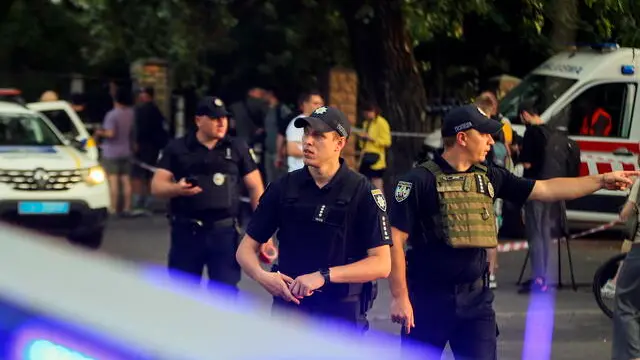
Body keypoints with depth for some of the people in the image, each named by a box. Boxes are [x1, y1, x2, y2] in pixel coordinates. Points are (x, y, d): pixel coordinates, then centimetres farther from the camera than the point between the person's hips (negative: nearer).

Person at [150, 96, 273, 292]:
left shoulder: (238, 148, 5)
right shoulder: (176, 148, 3)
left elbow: (255, 187, 6)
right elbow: (156, 186, -1)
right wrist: (177, 189, -24)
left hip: (224, 232, 0)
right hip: (186, 232, 0)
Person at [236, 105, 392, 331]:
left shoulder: (362, 193, -5)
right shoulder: (284, 187, 5)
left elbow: (381, 264, -11)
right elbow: (246, 248, 9)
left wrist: (324, 276, -20)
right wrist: (262, 276, -14)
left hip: (341, 313, -3)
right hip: (287, 305, 3)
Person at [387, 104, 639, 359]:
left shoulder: (488, 177, 8)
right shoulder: (421, 180, -10)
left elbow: (545, 190, 14)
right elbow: (395, 240, -12)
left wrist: (601, 181, 12)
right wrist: (399, 297, -16)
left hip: (476, 298, 5)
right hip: (430, 298, -5)